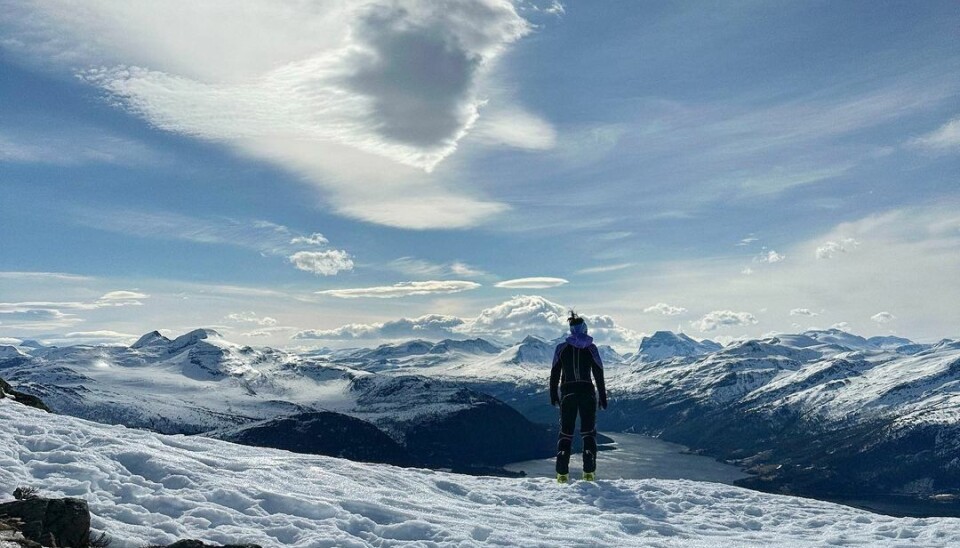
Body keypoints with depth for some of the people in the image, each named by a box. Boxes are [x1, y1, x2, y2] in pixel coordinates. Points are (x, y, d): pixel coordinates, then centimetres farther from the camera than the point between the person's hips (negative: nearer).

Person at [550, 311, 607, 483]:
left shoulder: (561, 348, -1)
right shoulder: (591, 348, -3)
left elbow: (554, 374, 2)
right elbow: (599, 374, -1)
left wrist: (553, 395, 10)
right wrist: (602, 396, 6)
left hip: (567, 393, 1)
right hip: (587, 393, -1)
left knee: (565, 432, 9)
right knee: (589, 432, 11)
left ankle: (562, 473, -1)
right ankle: (589, 471, 1)